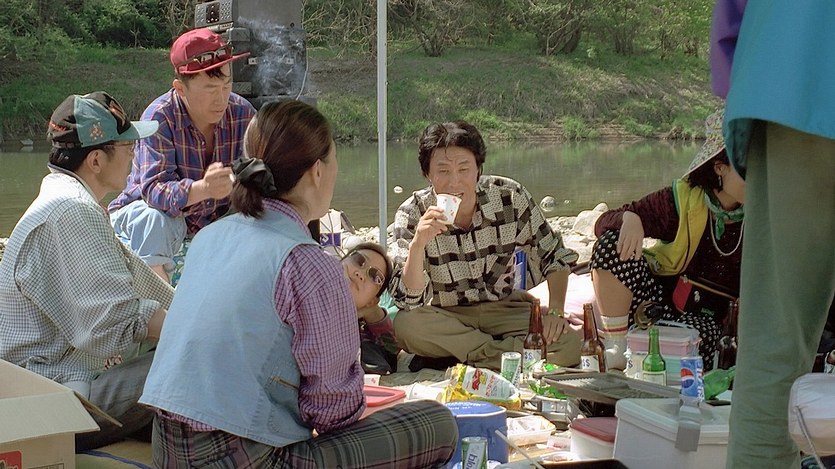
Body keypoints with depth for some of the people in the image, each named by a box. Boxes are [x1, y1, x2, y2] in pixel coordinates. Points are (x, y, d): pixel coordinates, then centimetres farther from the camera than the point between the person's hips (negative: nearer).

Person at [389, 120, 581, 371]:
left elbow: (555, 257, 3)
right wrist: (418, 243, -35)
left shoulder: (511, 197, -10)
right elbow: (409, 301, -21)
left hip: (505, 311, 1)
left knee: (570, 343, -25)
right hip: (445, 320, 0)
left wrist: (555, 311, -11)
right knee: (406, 324, -34)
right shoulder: (413, 214, -13)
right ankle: (512, 353, -19)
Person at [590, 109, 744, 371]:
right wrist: (629, 219, -30)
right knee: (612, 244, -26)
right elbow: (603, 224, -9)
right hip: (656, 298, 1)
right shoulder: (683, 198, -9)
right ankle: (615, 351, -18)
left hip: (703, 318, 0)